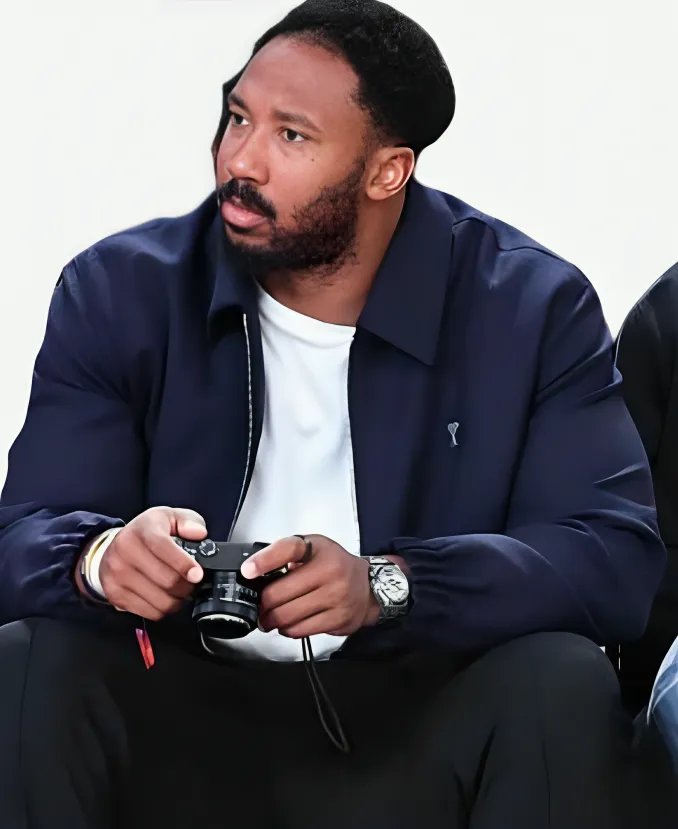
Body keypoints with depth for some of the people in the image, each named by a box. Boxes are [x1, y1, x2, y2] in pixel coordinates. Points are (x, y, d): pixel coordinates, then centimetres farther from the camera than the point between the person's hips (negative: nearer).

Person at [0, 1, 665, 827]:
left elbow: (621, 557, -14)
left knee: (561, 685, -30)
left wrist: (385, 586, -30)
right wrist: (100, 558, -32)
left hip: (420, 726, -1)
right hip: (183, 717, 1)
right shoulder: (116, 293, 1)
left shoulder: (535, 308, -4)